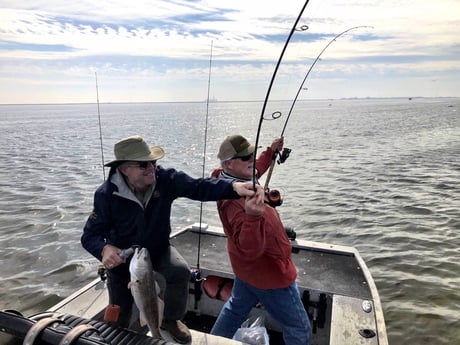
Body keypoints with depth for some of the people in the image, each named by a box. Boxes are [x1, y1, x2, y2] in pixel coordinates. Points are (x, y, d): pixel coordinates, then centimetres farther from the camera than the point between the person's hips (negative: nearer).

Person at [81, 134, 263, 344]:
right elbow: (90, 235, -21)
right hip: (122, 259, 0)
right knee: (118, 320, 14)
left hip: (157, 251, 1)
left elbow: (199, 187, -35)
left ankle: (170, 319, 2)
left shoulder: (166, 179, -23)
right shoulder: (107, 194, -26)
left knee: (180, 271, -31)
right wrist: (104, 249, -46)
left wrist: (234, 187, -53)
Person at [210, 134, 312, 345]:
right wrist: (252, 216, -58)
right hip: (269, 274, -9)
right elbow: (250, 249, -43)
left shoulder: (228, 179, -7)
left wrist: (271, 152, 16)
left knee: (236, 308, 31)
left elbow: (254, 171, 17)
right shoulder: (236, 201, -36)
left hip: (249, 268, 9)